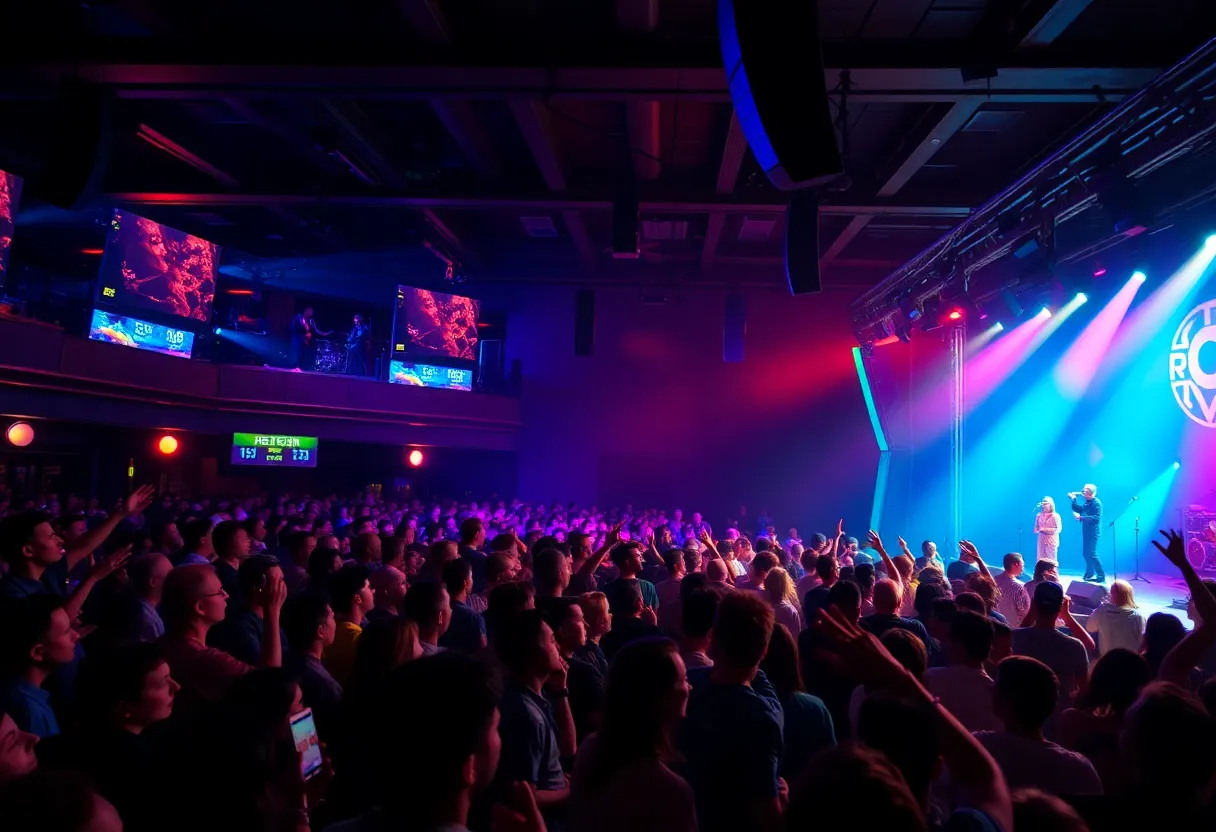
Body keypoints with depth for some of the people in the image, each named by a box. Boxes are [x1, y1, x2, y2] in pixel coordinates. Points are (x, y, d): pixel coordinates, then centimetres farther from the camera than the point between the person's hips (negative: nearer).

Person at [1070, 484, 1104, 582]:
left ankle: (1101, 577, -4)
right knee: (1086, 553, 15)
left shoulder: (1096, 502, -15)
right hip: (1086, 531, 9)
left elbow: (1096, 518, -23)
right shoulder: (1086, 502, 11)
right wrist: (1074, 499, 5)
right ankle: (1090, 574, 28)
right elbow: (1078, 509, 12)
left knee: (1092, 554, -10)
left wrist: (1080, 517, -24)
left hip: (1093, 532, -9)